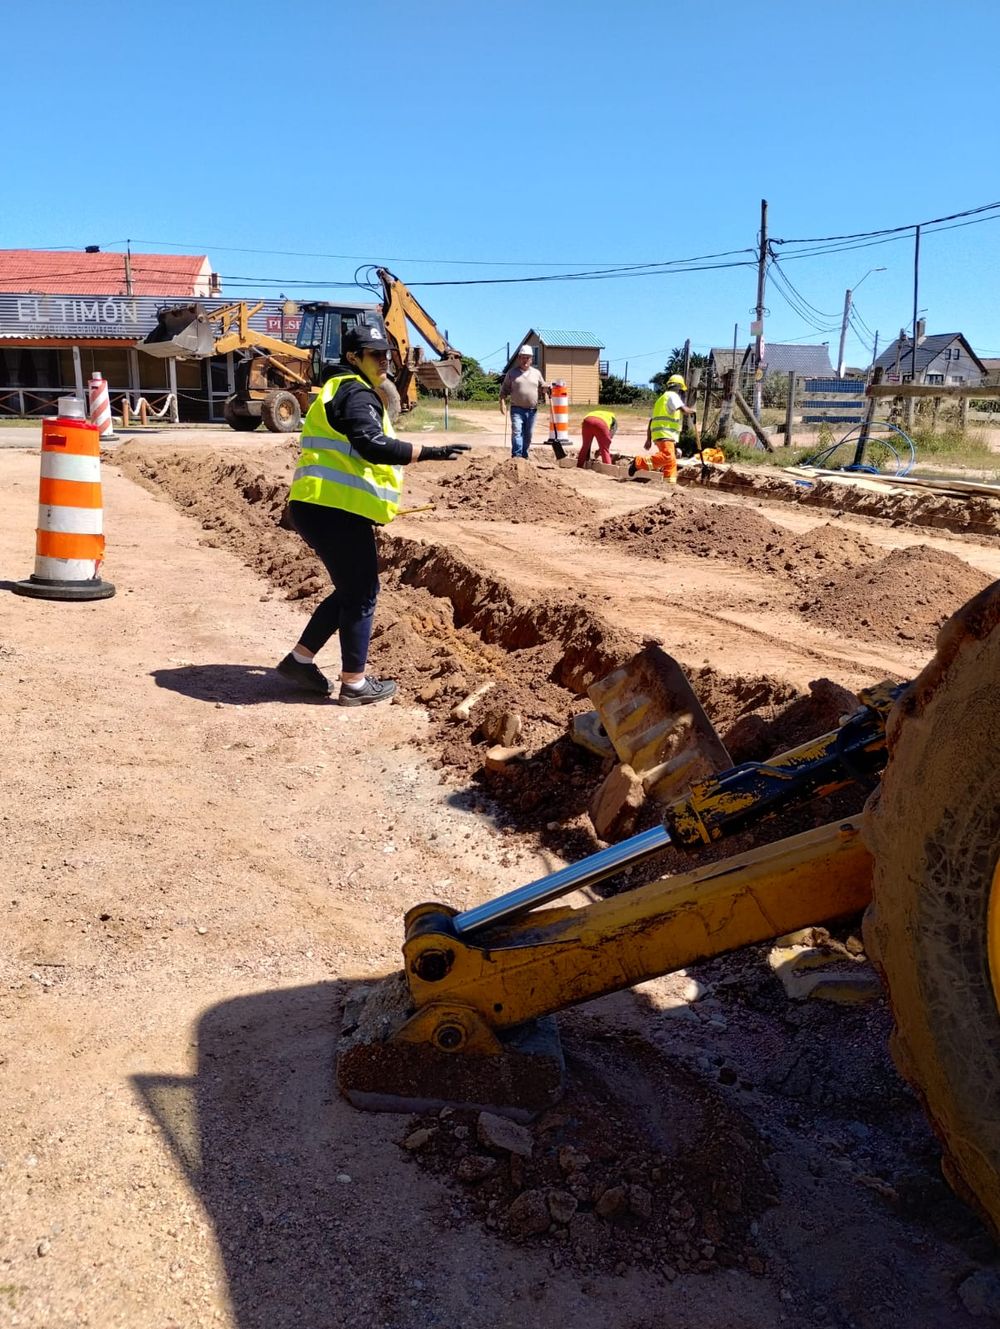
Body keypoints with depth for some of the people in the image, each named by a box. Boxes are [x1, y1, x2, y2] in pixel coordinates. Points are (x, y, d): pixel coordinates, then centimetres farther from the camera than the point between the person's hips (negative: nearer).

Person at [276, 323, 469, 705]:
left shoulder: (341, 390, 25)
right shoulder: (355, 392, -9)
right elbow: (373, 445, -25)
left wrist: (374, 504, 30)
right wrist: (430, 452, -27)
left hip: (321, 507, 10)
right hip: (336, 511, -10)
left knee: (350, 590, 20)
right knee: (361, 593, 0)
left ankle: (300, 659, 26)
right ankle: (354, 684, 9)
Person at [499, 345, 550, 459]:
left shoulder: (536, 373, 13)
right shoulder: (512, 373, 5)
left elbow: (542, 387, 17)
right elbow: (504, 389, 5)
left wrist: (547, 388, -6)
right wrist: (502, 402, -8)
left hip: (532, 410, 3)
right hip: (517, 409, -3)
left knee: (528, 435, 9)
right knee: (516, 432, -16)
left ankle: (524, 455, 20)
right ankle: (516, 455, -20)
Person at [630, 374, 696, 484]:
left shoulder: (661, 398, 29)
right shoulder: (672, 395, 0)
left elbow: (651, 421, 26)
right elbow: (684, 410, -15)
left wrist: (648, 439, 24)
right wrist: (691, 410, 8)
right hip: (665, 434, -10)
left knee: (671, 462, 8)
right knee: (667, 456, -25)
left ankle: (670, 483, 4)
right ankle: (638, 463, -26)